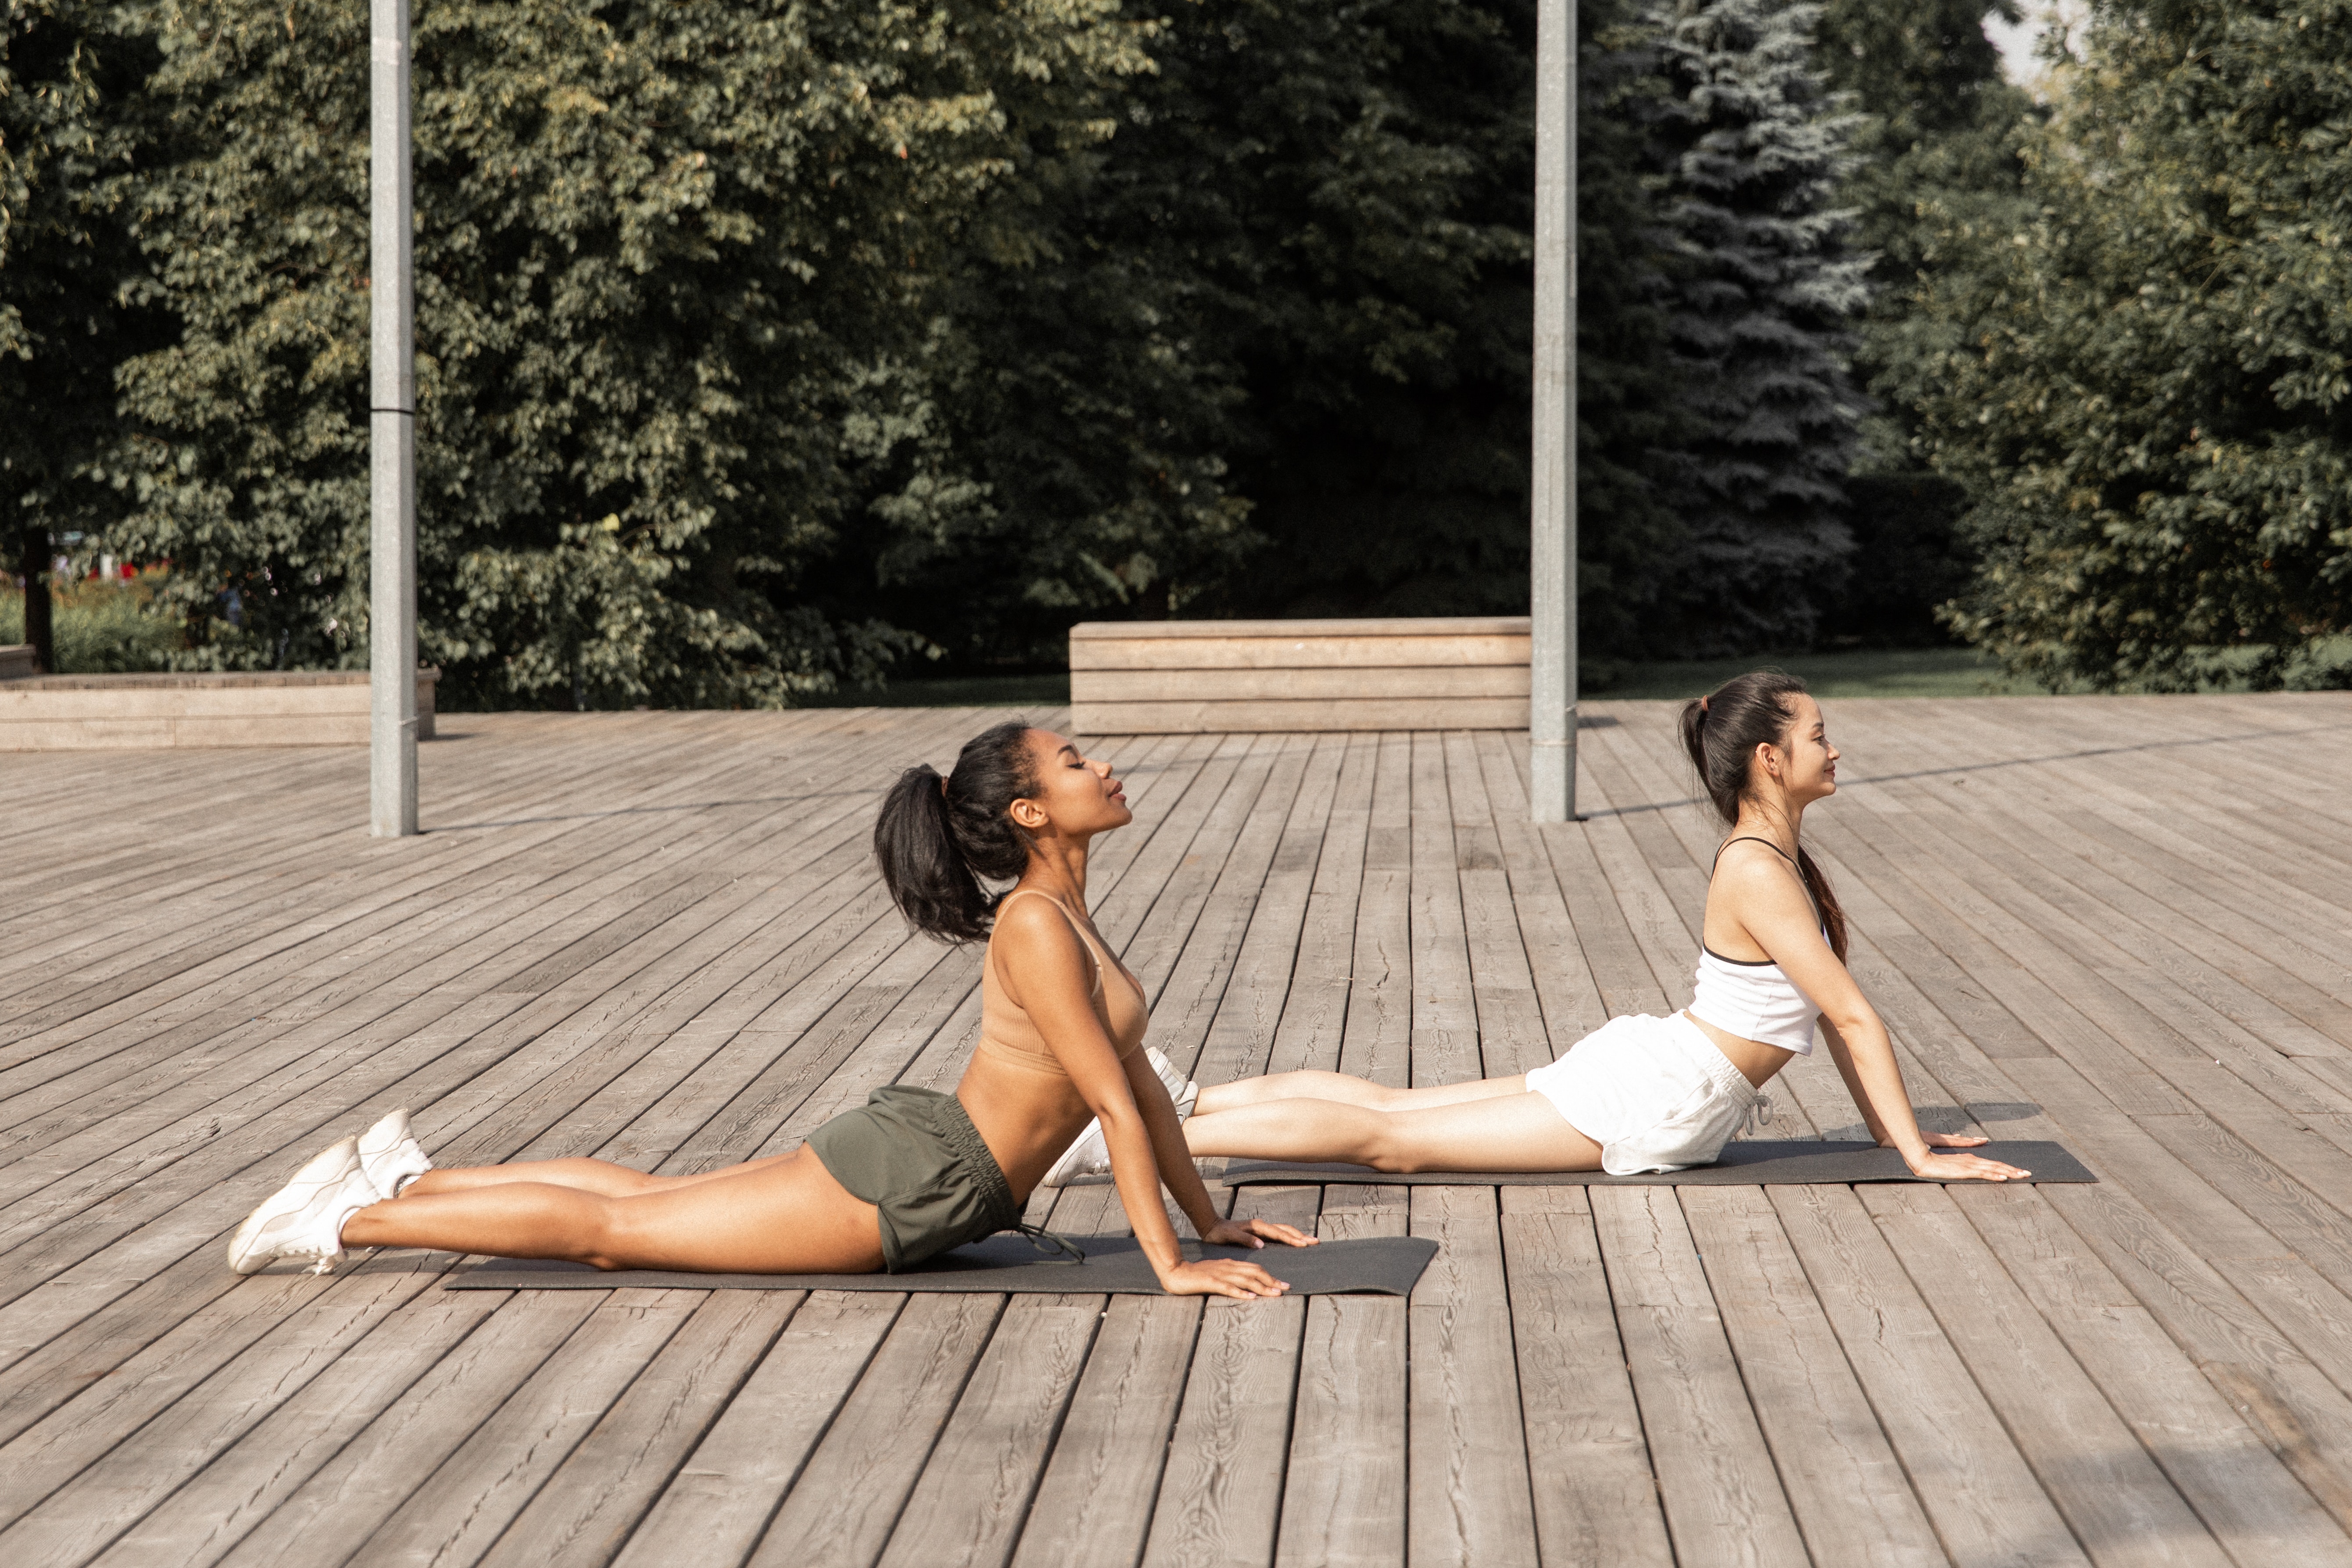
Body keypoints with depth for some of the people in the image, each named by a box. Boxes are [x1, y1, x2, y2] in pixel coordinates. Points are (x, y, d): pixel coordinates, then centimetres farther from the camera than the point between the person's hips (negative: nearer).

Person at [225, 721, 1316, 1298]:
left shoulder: (1064, 914, 10)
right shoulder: (1037, 929, -22)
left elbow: (1138, 1073, 16)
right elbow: (1115, 1106, -23)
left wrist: (1211, 1220, 15)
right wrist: (1169, 1267, -23)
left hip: (918, 1162, 9)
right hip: (905, 1182, -9)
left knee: (647, 1198, 21)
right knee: (610, 1230, -2)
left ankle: (413, 1182, 29)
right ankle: (354, 1219, 6)